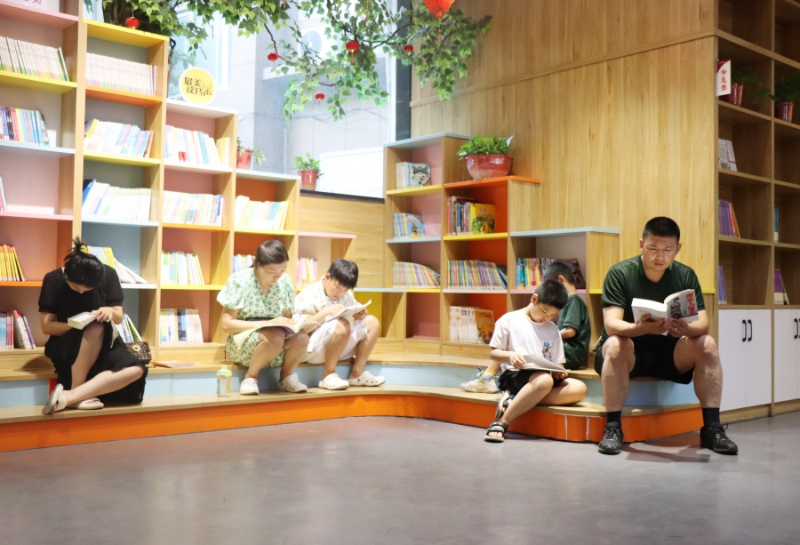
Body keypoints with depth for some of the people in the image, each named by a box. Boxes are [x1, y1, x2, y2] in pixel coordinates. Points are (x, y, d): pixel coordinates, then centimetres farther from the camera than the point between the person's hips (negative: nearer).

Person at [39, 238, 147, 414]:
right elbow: (46, 326, -8)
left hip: (102, 345, 3)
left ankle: (68, 396, -34)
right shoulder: (53, 279, -9)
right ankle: (78, 392, -28)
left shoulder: (108, 275, -5)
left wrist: (110, 311, -21)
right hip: (66, 347, -3)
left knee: (136, 370, -29)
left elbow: (119, 317, 2)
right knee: (95, 328, -38)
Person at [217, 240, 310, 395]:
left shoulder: (285, 281, -1)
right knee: (275, 337, -37)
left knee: (301, 337, -30)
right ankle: (250, 376, -9)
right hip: (243, 340, -4)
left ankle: (287, 376, 0)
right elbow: (227, 324, -15)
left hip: (277, 337, 4)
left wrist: (289, 323, -16)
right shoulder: (239, 281, -13)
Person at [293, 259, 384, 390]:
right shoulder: (309, 296, -12)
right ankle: (328, 375, -21)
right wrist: (326, 312, -29)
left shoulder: (347, 296, 10)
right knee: (341, 325, -34)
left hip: (340, 348, 8)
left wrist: (359, 315, -9)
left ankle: (357, 373, -7)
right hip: (312, 349, -8)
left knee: (372, 322, -3)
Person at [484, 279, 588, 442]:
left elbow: (557, 362, 15)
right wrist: (510, 355, -17)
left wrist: (559, 372, -9)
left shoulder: (552, 330, 16)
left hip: (545, 376, 6)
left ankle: (514, 400, -25)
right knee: (545, 380, -38)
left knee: (578, 388, -22)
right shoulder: (509, 320, 3)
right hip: (514, 375, -6)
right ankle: (501, 422, -31)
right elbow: (493, 353, 3)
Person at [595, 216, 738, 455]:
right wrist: (641, 328, -47)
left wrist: (687, 329, -37)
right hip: (627, 352, -3)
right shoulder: (619, 273, -14)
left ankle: (711, 428, -15)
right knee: (616, 345, -35)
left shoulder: (686, 275, -3)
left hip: (666, 352, 4)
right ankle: (612, 427, -28)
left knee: (706, 344, -21)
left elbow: (703, 323, -12)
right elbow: (611, 324, -25)